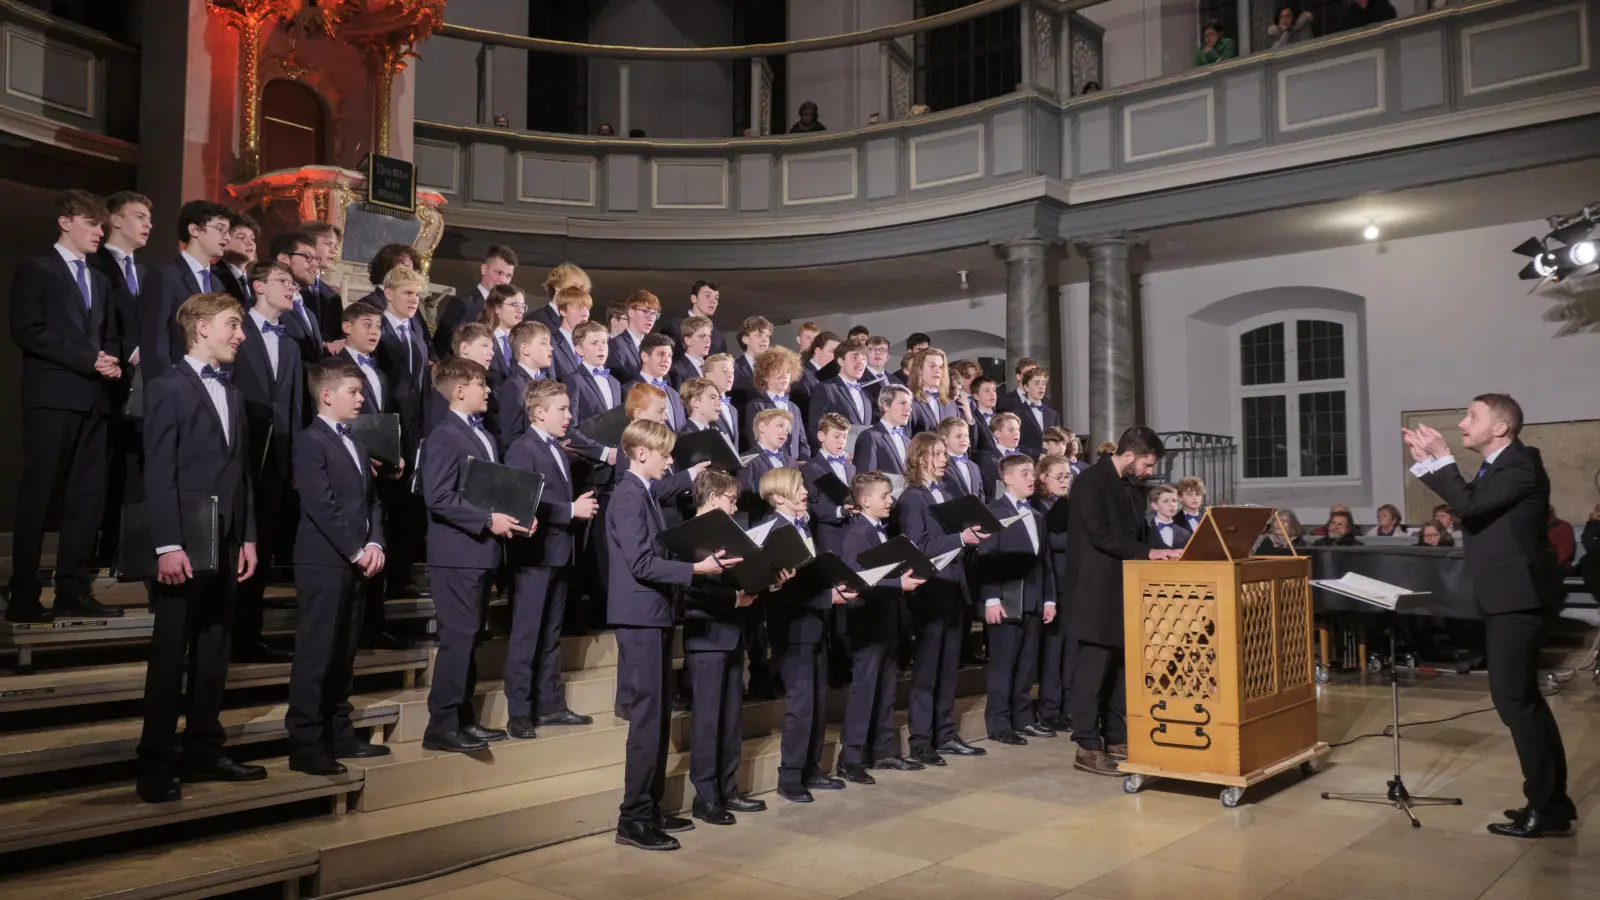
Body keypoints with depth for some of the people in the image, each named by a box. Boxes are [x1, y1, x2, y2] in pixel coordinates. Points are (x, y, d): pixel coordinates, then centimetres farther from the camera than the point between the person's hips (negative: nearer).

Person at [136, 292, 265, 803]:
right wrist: (167, 545, -18)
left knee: (213, 651, 10)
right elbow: (158, 473, -11)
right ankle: (155, 765, 5)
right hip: (185, 541, -7)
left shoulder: (233, 394, 18)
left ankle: (203, 751, 18)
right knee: (171, 654, -2)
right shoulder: (166, 388, -3)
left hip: (226, 542, 7)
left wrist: (248, 537, 10)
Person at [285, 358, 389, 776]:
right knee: (316, 654, -6)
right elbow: (321, 506, -16)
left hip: (355, 563, 8)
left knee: (343, 654, 11)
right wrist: (356, 552, -14)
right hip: (324, 562, -8)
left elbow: (372, 499, 16)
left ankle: (339, 734, 18)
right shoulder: (310, 441, -7)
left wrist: (374, 544, 0)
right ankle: (304, 744, -2)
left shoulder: (355, 443, 19)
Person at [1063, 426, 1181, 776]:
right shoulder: (1090, 482, -12)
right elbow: (1100, 535, -20)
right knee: (1093, 670, -6)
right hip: (1098, 592, -9)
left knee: (1119, 669, 13)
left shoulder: (1128, 488, 15)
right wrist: (1148, 553, -20)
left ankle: (1116, 739, 22)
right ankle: (1087, 748, -1)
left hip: (1124, 590, 9)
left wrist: (1157, 555, 3)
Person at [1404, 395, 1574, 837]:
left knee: (1513, 699, -8)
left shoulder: (1521, 464, -15)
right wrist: (1426, 462, 14)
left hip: (1515, 599, -10)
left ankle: (1546, 808, 0)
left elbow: (1469, 505, -25)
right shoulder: (1498, 467, 15)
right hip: (1505, 598, 10)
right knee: (1523, 698, 14)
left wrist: (1441, 458, -15)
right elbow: (1466, 503, 19)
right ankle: (1552, 800, 23)